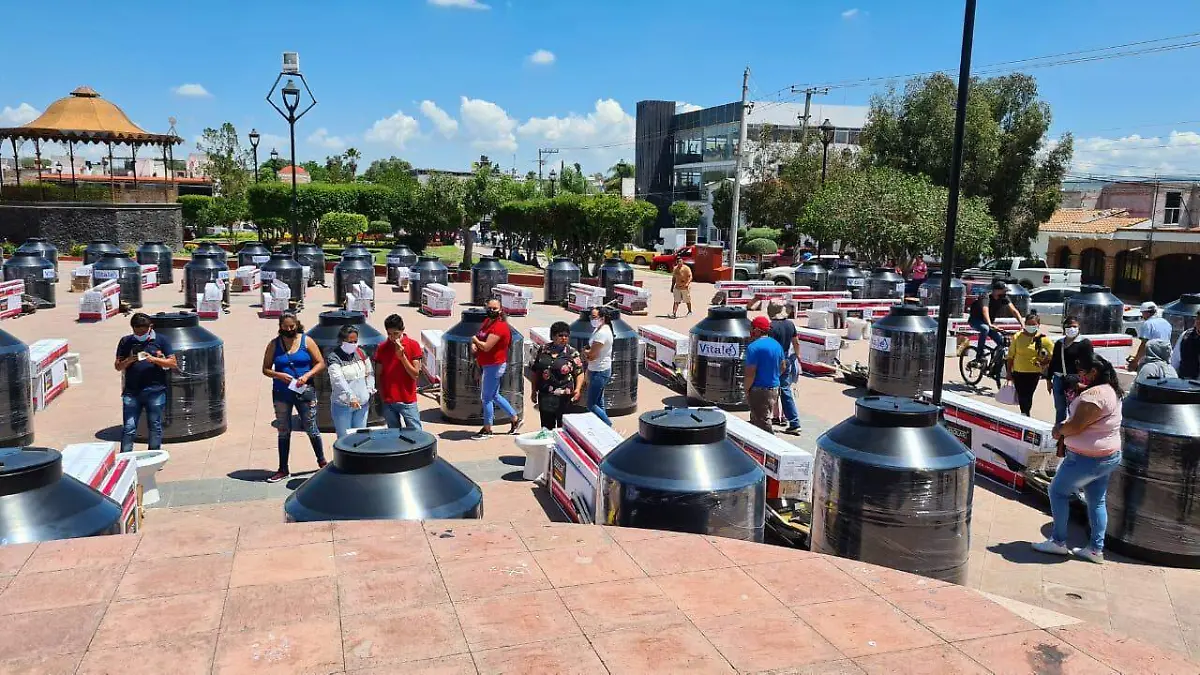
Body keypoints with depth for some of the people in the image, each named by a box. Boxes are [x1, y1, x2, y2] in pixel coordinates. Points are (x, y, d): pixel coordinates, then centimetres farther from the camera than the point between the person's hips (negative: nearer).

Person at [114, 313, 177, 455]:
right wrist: (129, 360, -10)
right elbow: (117, 366, 10)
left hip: (155, 391, -1)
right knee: (128, 428, 0)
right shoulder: (126, 342, 9)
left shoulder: (160, 341, 5)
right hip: (131, 391, 1)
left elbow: (173, 363, 2)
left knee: (155, 427, 7)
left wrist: (154, 359, -12)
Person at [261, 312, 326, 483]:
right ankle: (283, 469, 16)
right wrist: (279, 375, -15)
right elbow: (265, 369, 5)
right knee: (283, 431, 8)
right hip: (281, 393, 2)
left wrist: (307, 376, -15)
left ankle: (322, 462, 22)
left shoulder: (306, 341, -1)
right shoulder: (274, 344, 2)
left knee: (311, 428, 5)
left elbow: (320, 363, 0)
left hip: (304, 392, -1)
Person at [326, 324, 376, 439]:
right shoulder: (333, 357, -10)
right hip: (343, 405, -5)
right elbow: (338, 380, -22)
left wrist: (370, 389, 4)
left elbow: (370, 372, 17)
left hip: (362, 403, 5)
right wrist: (351, 397, -33)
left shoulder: (360, 352, 7)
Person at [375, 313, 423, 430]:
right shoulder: (382, 348, 4)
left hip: (408, 401, -2)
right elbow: (379, 375, 9)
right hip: (388, 402, 2)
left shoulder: (413, 345, -3)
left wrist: (402, 356, -15)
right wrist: (379, 399, 7)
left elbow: (415, 374, -6)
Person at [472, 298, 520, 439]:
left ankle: (487, 430, 12)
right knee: (494, 396, 19)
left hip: (494, 366, -10)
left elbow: (486, 346, -26)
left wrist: (475, 340, -8)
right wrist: (473, 344, -3)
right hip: (488, 366, 10)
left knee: (487, 398, 0)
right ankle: (515, 419, 30)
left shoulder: (499, 326, -21)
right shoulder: (487, 322, 9)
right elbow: (478, 336, 19)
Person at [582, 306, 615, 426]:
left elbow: (591, 354, -21)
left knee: (590, 405, -5)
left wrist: (585, 351, 0)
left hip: (599, 372, -10)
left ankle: (608, 426, 3)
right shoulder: (599, 329, 10)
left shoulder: (602, 333, -22)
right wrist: (587, 352, -9)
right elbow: (589, 349, 14)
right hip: (598, 370, 10)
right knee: (599, 403, 16)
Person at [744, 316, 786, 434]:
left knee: (763, 421, -3)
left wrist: (747, 389, -9)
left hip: (759, 390, -8)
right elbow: (782, 368, 16)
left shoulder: (753, 347, -17)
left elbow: (751, 373, -20)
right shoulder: (776, 344, 9)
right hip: (775, 388, 8)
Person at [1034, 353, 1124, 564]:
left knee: (1058, 491, 6)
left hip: (1088, 459, -9)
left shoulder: (1093, 395, -24)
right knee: (1096, 501, 14)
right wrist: (1064, 427, 2)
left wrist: (1059, 430, -5)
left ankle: (1058, 542, 12)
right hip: (1109, 457, 9)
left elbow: (1075, 427, -23)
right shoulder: (1111, 391, 9)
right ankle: (1096, 549, 20)